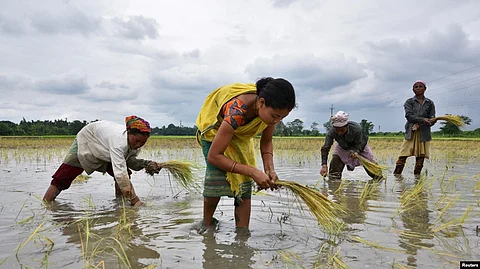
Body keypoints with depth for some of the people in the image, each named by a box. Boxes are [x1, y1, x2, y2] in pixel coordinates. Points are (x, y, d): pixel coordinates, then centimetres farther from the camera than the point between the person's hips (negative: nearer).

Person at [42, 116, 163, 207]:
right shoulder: (119, 140, -46)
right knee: (61, 180, -7)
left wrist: (146, 164, -29)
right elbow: (120, 173, -52)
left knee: (126, 174, -11)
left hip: (104, 150, 6)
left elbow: (130, 160, -9)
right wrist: (135, 201, -53)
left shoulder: (137, 141, -23)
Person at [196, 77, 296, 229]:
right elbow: (213, 156, -40)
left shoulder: (270, 109, -27)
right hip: (215, 127, -5)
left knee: (244, 183, -7)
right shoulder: (237, 110, -45)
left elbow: (266, 142, -9)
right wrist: (253, 172, -44)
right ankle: (207, 225, 3)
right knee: (217, 177, -22)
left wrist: (269, 169, -27)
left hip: (241, 133, 5)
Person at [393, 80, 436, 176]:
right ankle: (396, 175, -4)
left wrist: (419, 125, -14)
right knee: (403, 155, -8)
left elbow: (432, 119, 5)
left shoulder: (430, 103, 11)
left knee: (421, 156, 4)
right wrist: (422, 120, -24)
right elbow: (409, 116, -8)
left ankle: (417, 175, 13)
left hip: (424, 133, 2)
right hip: (411, 133, -2)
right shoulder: (409, 102, 6)